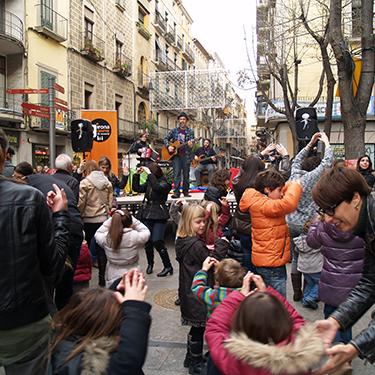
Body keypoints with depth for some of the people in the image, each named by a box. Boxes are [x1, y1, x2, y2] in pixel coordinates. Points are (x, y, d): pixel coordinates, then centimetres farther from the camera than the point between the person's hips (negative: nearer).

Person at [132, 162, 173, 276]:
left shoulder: (164, 183, -7)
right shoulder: (149, 182, 11)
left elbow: (157, 187, -28)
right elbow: (137, 188, 10)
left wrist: (149, 173, -25)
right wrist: (137, 175, 1)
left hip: (159, 216, -6)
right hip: (147, 214, 6)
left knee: (157, 242, -12)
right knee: (147, 241, 11)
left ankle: (168, 267, 2)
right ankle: (150, 264, 32)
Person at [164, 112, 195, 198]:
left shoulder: (190, 131, 5)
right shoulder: (174, 130, 9)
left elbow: (192, 142, -3)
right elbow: (166, 138, 13)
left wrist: (190, 145, -26)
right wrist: (168, 146, -4)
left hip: (186, 155, 0)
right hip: (175, 155, 0)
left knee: (186, 174, 4)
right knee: (176, 173, -7)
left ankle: (186, 191, 14)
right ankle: (176, 192, -9)